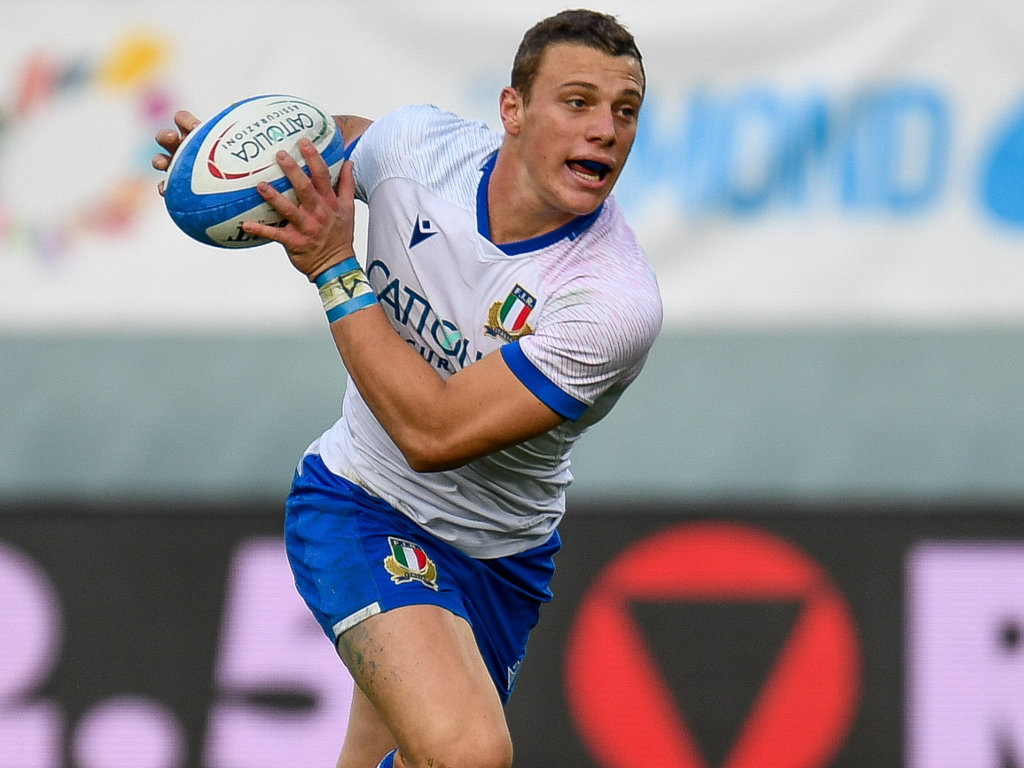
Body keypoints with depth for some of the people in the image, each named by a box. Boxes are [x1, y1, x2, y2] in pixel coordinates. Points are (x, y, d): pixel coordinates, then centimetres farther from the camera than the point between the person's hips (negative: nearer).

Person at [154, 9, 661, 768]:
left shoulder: (617, 301, -26)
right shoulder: (417, 144, -16)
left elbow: (433, 434, -28)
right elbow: (344, 143, 13)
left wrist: (333, 270, -28)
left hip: (497, 560, 1)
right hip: (360, 505, -1)